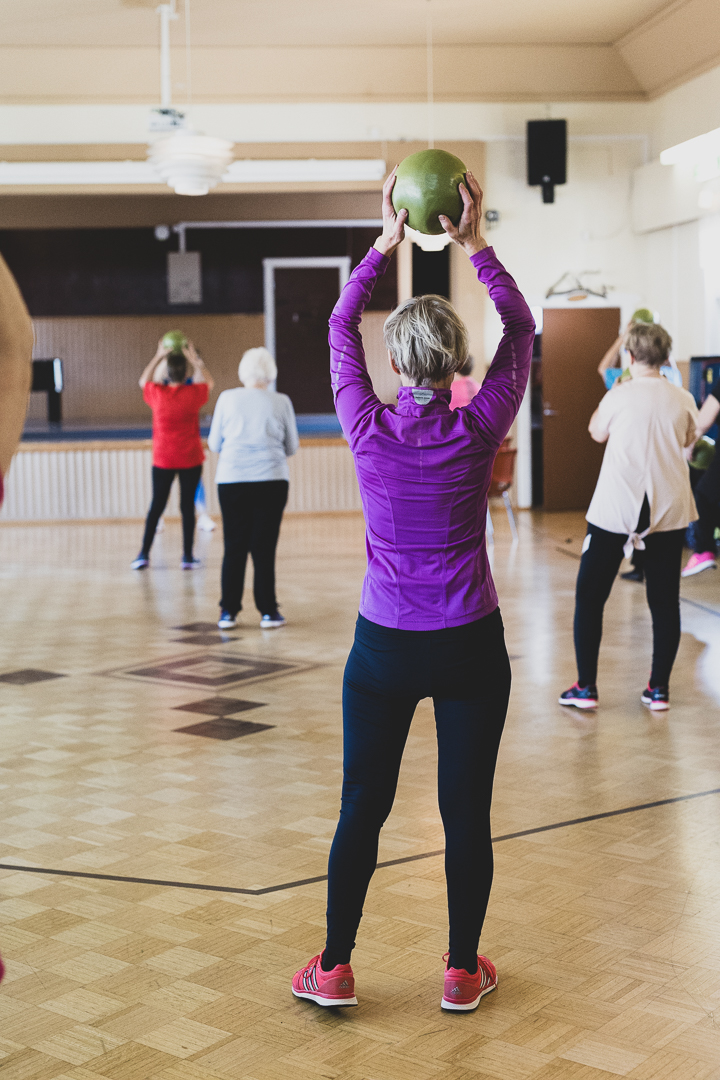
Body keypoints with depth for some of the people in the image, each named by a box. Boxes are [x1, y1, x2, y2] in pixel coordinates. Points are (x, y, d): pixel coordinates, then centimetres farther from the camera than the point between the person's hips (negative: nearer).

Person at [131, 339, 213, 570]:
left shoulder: (157, 393, -7)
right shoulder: (194, 393, -9)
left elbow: (143, 381, 17)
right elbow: (208, 382, 15)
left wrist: (159, 356, 18)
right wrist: (194, 359, 18)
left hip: (163, 460, 1)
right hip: (191, 459, -1)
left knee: (156, 505, 9)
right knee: (188, 505, 5)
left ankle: (144, 555, 9)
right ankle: (187, 557, 7)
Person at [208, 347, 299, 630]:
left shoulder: (228, 399, 3)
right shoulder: (281, 402, 2)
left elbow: (214, 444, 10)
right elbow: (292, 447, 9)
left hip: (231, 481, 1)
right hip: (271, 481, -1)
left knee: (234, 548, 7)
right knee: (264, 548, 3)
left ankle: (228, 612, 9)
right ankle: (268, 612, 5)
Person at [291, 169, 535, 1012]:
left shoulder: (369, 429, -9)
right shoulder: (478, 430, -10)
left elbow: (339, 327, 7)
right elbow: (521, 329, 5)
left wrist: (384, 243, 11)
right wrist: (474, 245, 2)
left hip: (385, 647, 1)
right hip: (470, 646, 0)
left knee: (362, 808, 11)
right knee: (466, 812, 9)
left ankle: (334, 967, 19)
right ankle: (463, 971, 21)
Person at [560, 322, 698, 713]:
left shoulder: (620, 395, -8)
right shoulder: (682, 399, 1)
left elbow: (597, 432, 9)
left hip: (616, 508, -3)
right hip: (667, 508, 3)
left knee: (590, 596, 7)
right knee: (665, 600, 10)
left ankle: (586, 687, 6)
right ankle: (659, 688, 11)